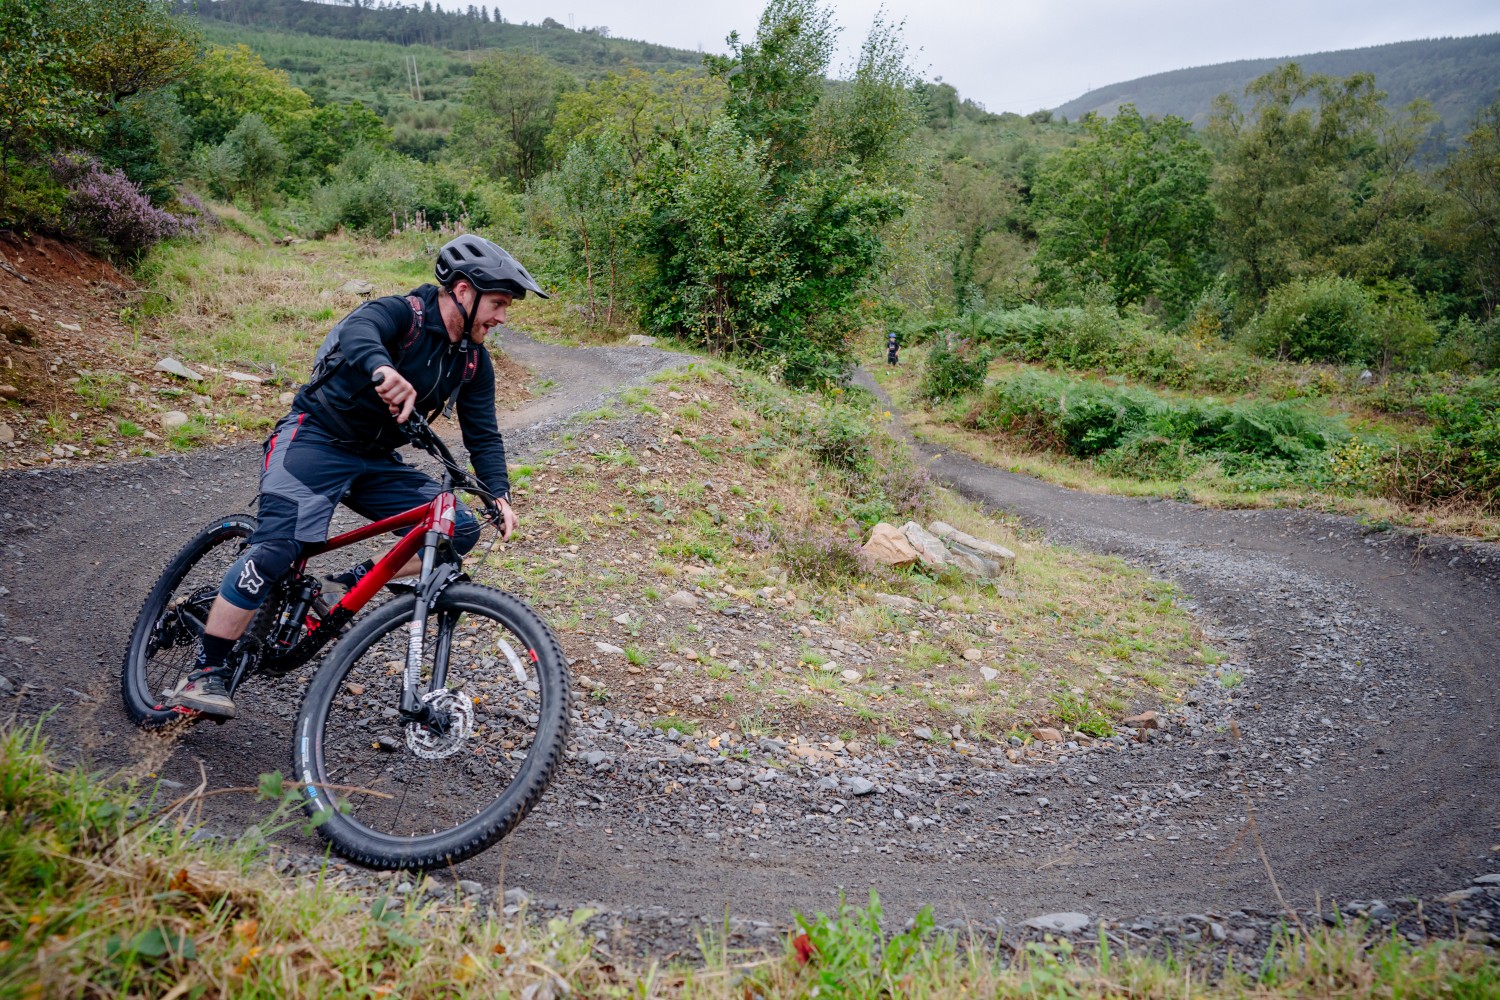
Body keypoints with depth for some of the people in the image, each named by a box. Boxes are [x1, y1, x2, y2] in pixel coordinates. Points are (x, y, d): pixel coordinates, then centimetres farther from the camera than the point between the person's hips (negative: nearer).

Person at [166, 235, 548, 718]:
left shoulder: (473, 361, 2)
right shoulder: (401, 314, -17)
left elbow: (483, 434, 3)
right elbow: (356, 332, -39)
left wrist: (499, 494, -13)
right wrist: (382, 370, -62)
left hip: (376, 461, 7)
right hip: (315, 440, -7)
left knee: (460, 531, -7)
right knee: (278, 548, -24)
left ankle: (358, 581, 5)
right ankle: (205, 673, -12)